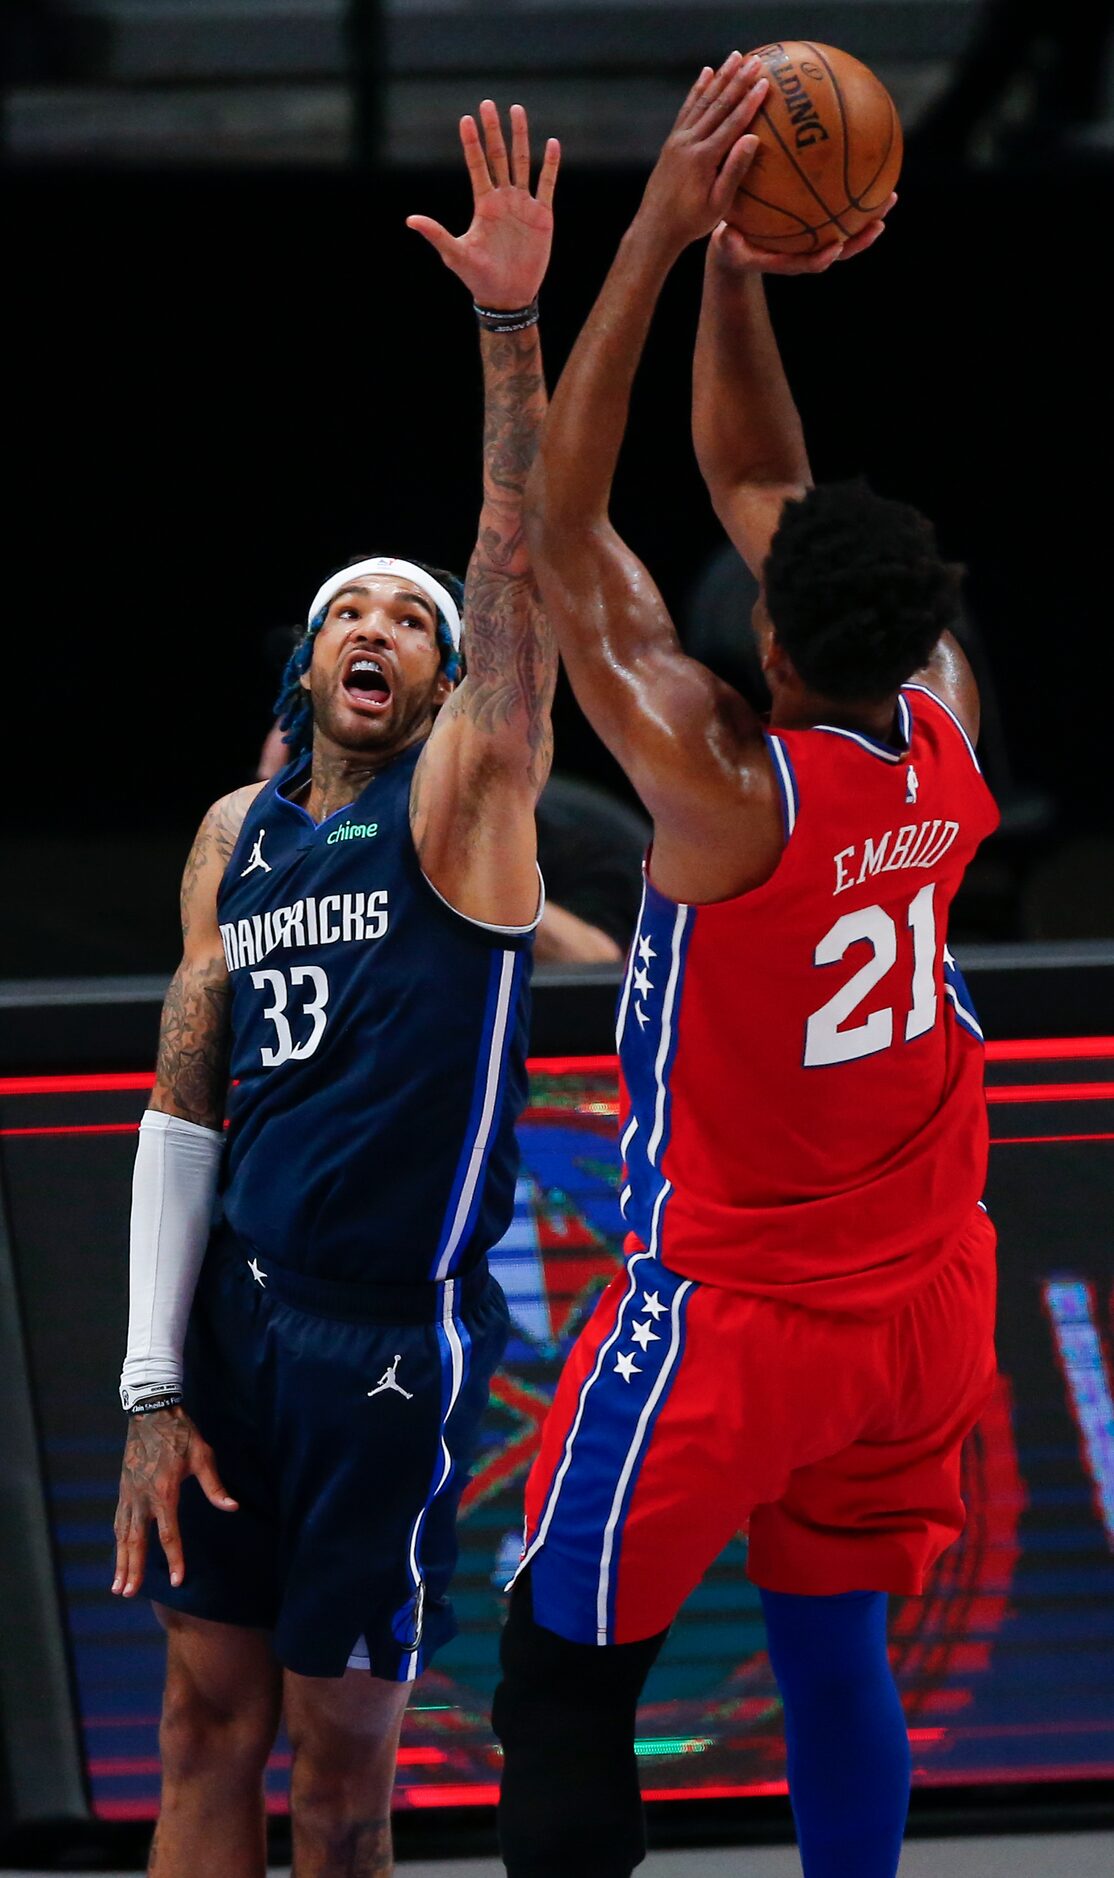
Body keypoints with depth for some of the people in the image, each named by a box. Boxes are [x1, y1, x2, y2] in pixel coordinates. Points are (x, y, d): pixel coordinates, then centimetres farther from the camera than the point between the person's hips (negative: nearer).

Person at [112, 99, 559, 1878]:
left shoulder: (463, 798, -2)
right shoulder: (238, 835, 11)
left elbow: (521, 573, -18)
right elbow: (185, 1107, 11)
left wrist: (511, 323, -31)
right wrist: (153, 1386, 4)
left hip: (394, 1331, -4)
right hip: (232, 1313, 4)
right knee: (210, 1706, 5)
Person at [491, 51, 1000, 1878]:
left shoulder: (726, 784, -26)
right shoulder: (946, 730, -9)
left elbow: (558, 527, -23)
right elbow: (759, 491, 4)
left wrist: (660, 237, -25)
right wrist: (736, 278, -3)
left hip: (728, 1317, -6)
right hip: (914, 1304, 6)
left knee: (565, 1682, 4)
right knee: (834, 1651, 18)